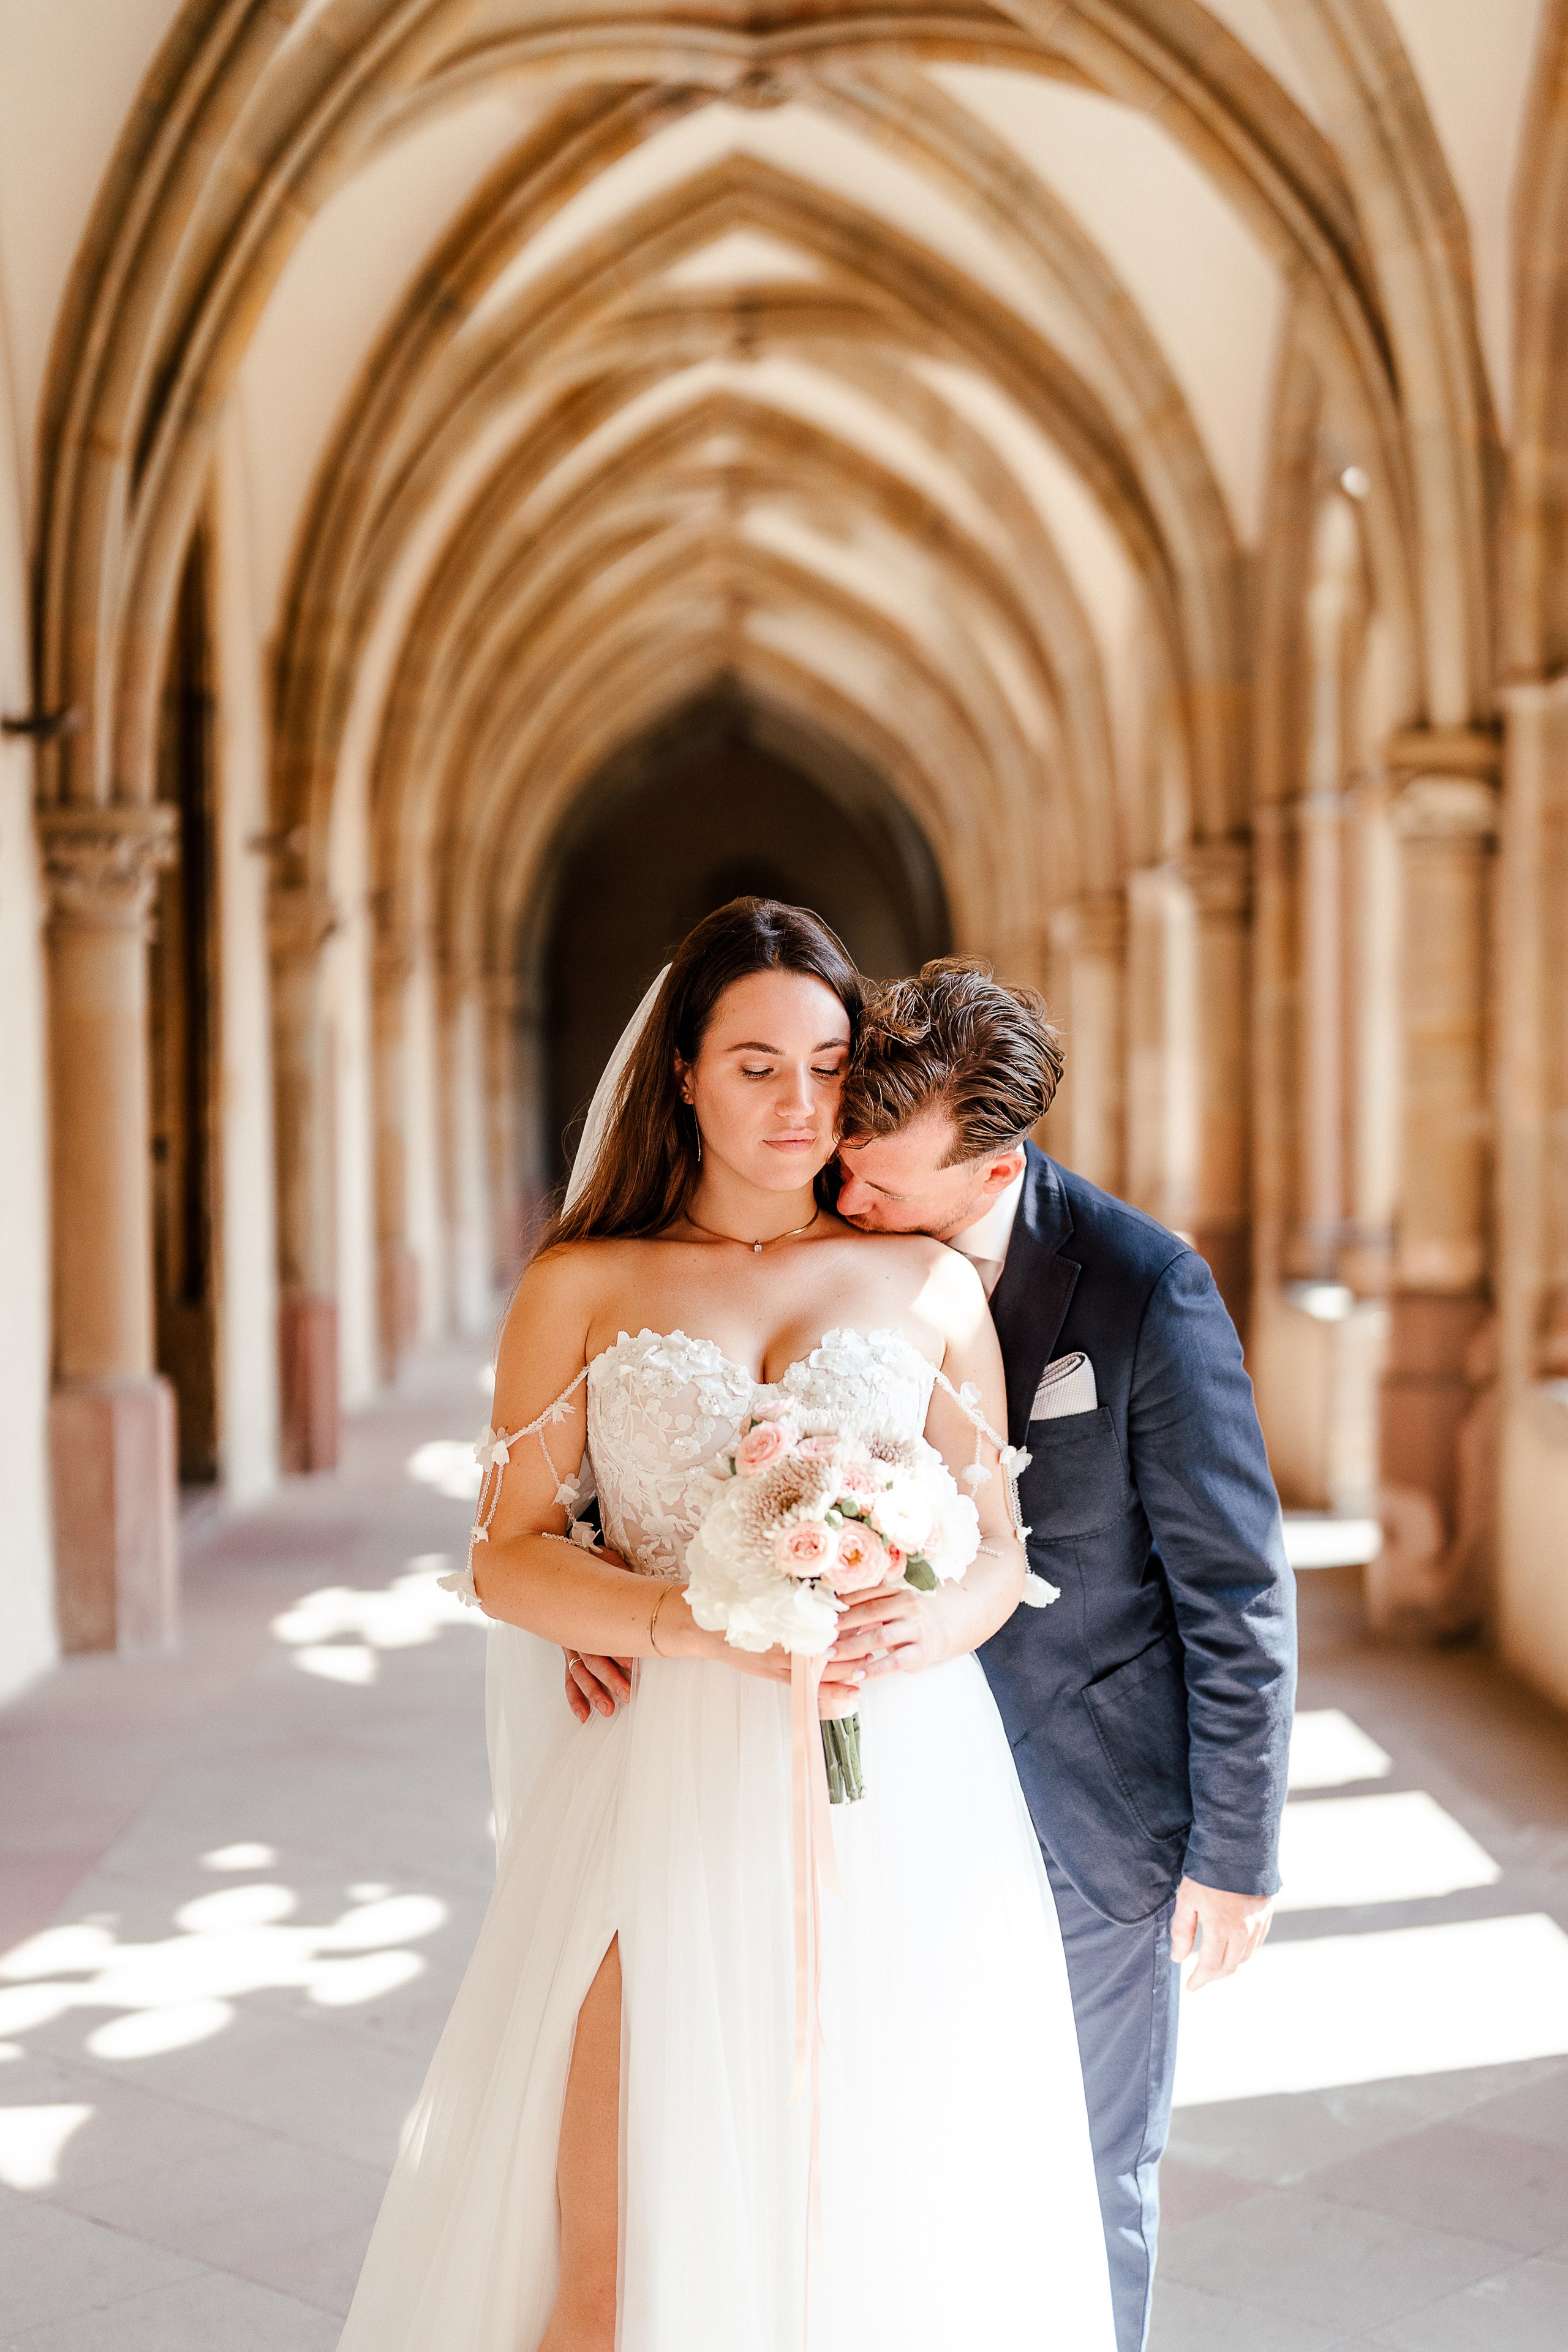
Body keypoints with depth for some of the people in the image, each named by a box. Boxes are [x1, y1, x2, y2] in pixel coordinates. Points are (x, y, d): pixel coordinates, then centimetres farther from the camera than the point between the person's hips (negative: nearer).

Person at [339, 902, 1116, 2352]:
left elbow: (999, 1549, 9)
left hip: (898, 1794, 1)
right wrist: (709, 1625, -14)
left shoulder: (932, 1284, 9)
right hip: (667, 1796, 0)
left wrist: (926, 1627, -14)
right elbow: (509, 1556, 2)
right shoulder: (583, 1288, 6)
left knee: (887, 2222, 5)